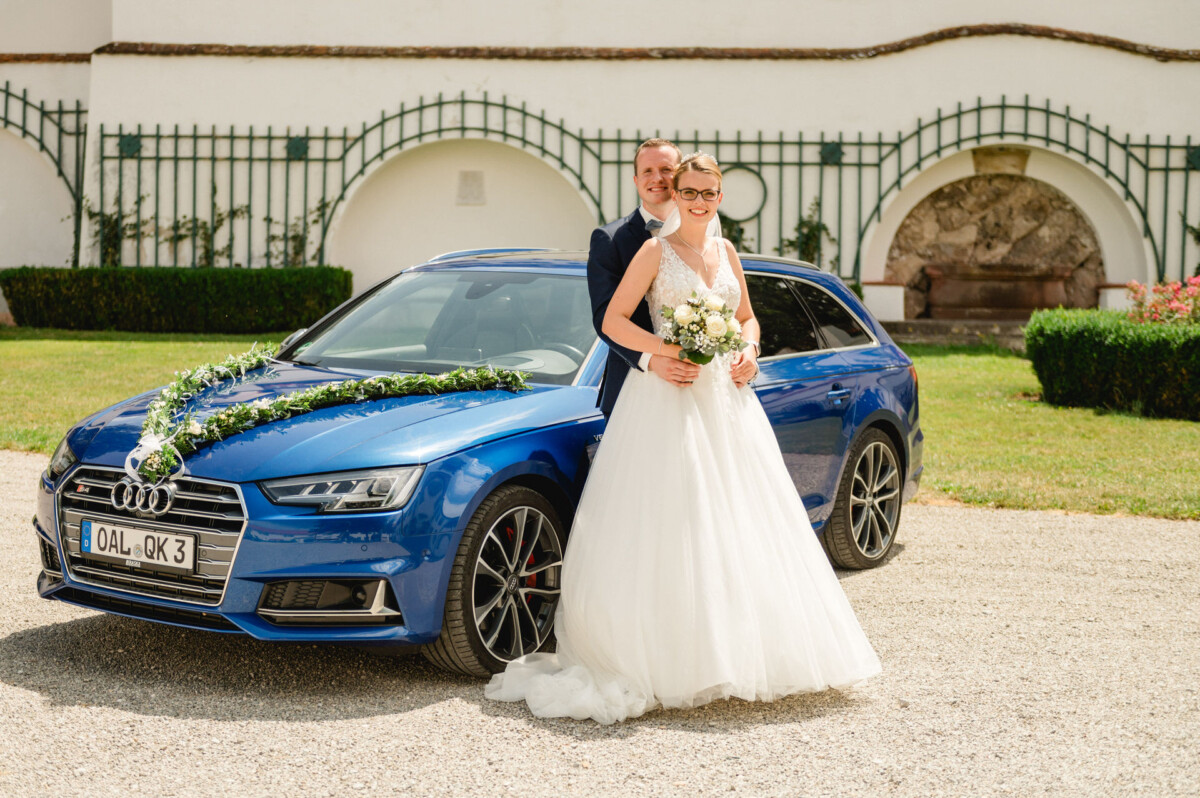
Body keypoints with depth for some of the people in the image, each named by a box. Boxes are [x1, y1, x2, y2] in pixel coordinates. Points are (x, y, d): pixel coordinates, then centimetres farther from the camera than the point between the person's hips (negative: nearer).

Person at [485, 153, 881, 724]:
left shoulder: (726, 252, 14)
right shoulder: (656, 252, -2)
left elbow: (747, 318, 23)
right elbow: (613, 321, -7)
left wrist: (747, 351, 2)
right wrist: (667, 351, -18)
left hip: (724, 398, 6)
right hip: (667, 399, -5)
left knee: (735, 520, 4)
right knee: (670, 527, -8)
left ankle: (740, 652, 13)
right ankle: (668, 660, -4)